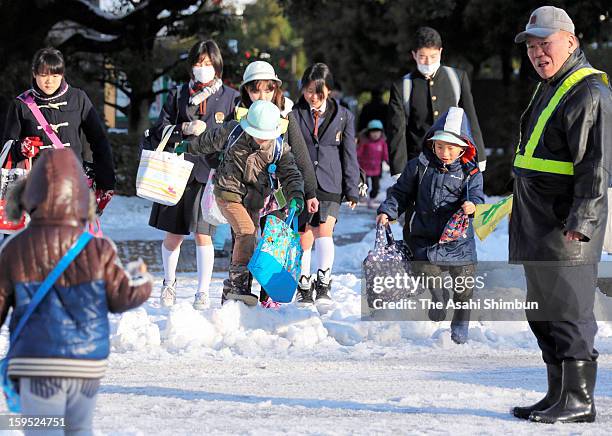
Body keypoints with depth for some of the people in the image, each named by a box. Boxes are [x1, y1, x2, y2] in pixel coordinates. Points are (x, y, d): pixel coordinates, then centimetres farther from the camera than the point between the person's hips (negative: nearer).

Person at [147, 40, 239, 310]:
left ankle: (203, 293, 0)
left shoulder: (230, 97, 8)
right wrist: (185, 129, -11)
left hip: (209, 172, -2)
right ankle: (169, 283, 29)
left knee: (202, 234, -7)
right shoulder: (178, 95, 12)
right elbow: (160, 131, 6)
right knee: (173, 235, 7)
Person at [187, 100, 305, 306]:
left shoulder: (280, 147, -7)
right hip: (229, 194, -4)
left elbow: (290, 173, -4)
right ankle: (236, 282, -22)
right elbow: (209, 141, 7)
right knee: (247, 231, -25)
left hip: (255, 200, 4)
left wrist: (295, 195, -22)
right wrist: (188, 147, 21)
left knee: (246, 242, 3)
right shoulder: (233, 132, -11)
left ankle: (231, 293, 14)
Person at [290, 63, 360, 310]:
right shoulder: (294, 114, 4)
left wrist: (352, 190, 4)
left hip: (330, 185, 0)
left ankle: (323, 286, -19)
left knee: (324, 230, -18)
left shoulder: (343, 116, 6)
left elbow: (349, 155, 8)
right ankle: (304, 288, 14)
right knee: (304, 238, 2)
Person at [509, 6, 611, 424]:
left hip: (566, 226, -10)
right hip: (537, 224, 10)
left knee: (567, 310, -7)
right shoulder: (549, 88, 19)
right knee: (543, 311, 13)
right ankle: (558, 396, 21)